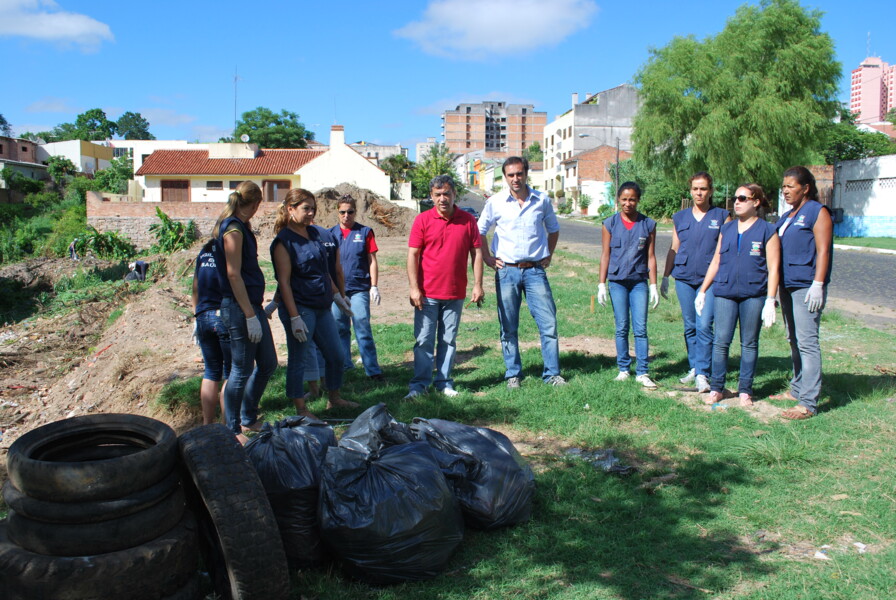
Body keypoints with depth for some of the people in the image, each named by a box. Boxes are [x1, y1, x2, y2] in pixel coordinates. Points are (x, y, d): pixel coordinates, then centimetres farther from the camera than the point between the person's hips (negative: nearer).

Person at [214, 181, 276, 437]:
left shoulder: (240, 226, 14)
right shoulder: (233, 228, -14)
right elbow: (233, 274, -20)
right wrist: (249, 316, -21)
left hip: (252, 305, 10)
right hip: (239, 308, -10)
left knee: (267, 363, 16)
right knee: (242, 371, 0)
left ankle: (248, 420, 29)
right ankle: (232, 430, 13)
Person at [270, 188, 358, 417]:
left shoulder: (316, 234, 10)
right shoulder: (284, 241, -11)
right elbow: (284, 281, -15)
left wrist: (336, 295, 21)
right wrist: (294, 317, -20)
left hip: (321, 306, 8)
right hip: (300, 308, -8)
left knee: (336, 355, 14)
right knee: (298, 360, 2)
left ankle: (334, 398, 32)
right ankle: (301, 410, 14)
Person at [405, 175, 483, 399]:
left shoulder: (468, 220, 4)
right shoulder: (423, 220, -1)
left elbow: (476, 252, 6)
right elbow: (413, 255, -3)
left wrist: (477, 284, 0)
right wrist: (414, 288, -9)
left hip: (456, 294, 2)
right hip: (427, 294, -2)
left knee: (449, 340, 9)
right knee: (424, 340, 1)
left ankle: (444, 383, 19)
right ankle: (420, 384, 9)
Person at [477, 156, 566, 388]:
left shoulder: (542, 200, 4)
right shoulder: (495, 202, 1)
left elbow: (553, 229, 20)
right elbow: (480, 231, 12)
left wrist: (548, 255, 12)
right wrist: (487, 258, 5)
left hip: (535, 271, 1)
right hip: (507, 271, -1)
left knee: (548, 323, -1)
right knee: (509, 328, 5)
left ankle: (552, 373, 11)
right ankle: (512, 374, 18)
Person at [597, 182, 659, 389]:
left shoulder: (648, 224, 3)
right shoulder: (610, 224, 2)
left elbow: (650, 256, 6)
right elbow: (606, 255, 4)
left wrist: (653, 285, 4)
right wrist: (602, 284, 1)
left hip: (639, 281, 0)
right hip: (617, 281, 0)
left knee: (640, 328, -3)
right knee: (622, 328, 5)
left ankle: (642, 372, 3)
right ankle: (623, 369, 16)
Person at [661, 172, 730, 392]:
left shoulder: (721, 216, 3)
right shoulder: (680, 218, 11)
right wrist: (665, 277, 14)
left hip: (709, 278, -3)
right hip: (684, 277, 3)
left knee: (704, 326, -11)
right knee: (689, 326, 9)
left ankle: (702, 374, -9)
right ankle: (694, 368, 21)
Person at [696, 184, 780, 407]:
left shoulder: (767, 231, 1)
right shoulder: (726, 229, 13)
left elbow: (773, 268, -3)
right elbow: (715, 262, 18)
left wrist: (770, 301, -9)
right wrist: (702, 291, 14)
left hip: (754, 295, -3)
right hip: (725, 292, 3)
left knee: (749, 343, 6)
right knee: (721, 342, 0)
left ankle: (745, 390, 15)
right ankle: (716, 388, 9)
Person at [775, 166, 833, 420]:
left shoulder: (817, 212, -6)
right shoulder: (786, 217, 18)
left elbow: (823, 251, -13)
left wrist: (817, 285, -19)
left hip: (806, 287, -9)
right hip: (787, 285, 9)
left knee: (807, 342, -10)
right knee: (794, 340, 15)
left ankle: (808, 403, -9)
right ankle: (798, 389, 26)